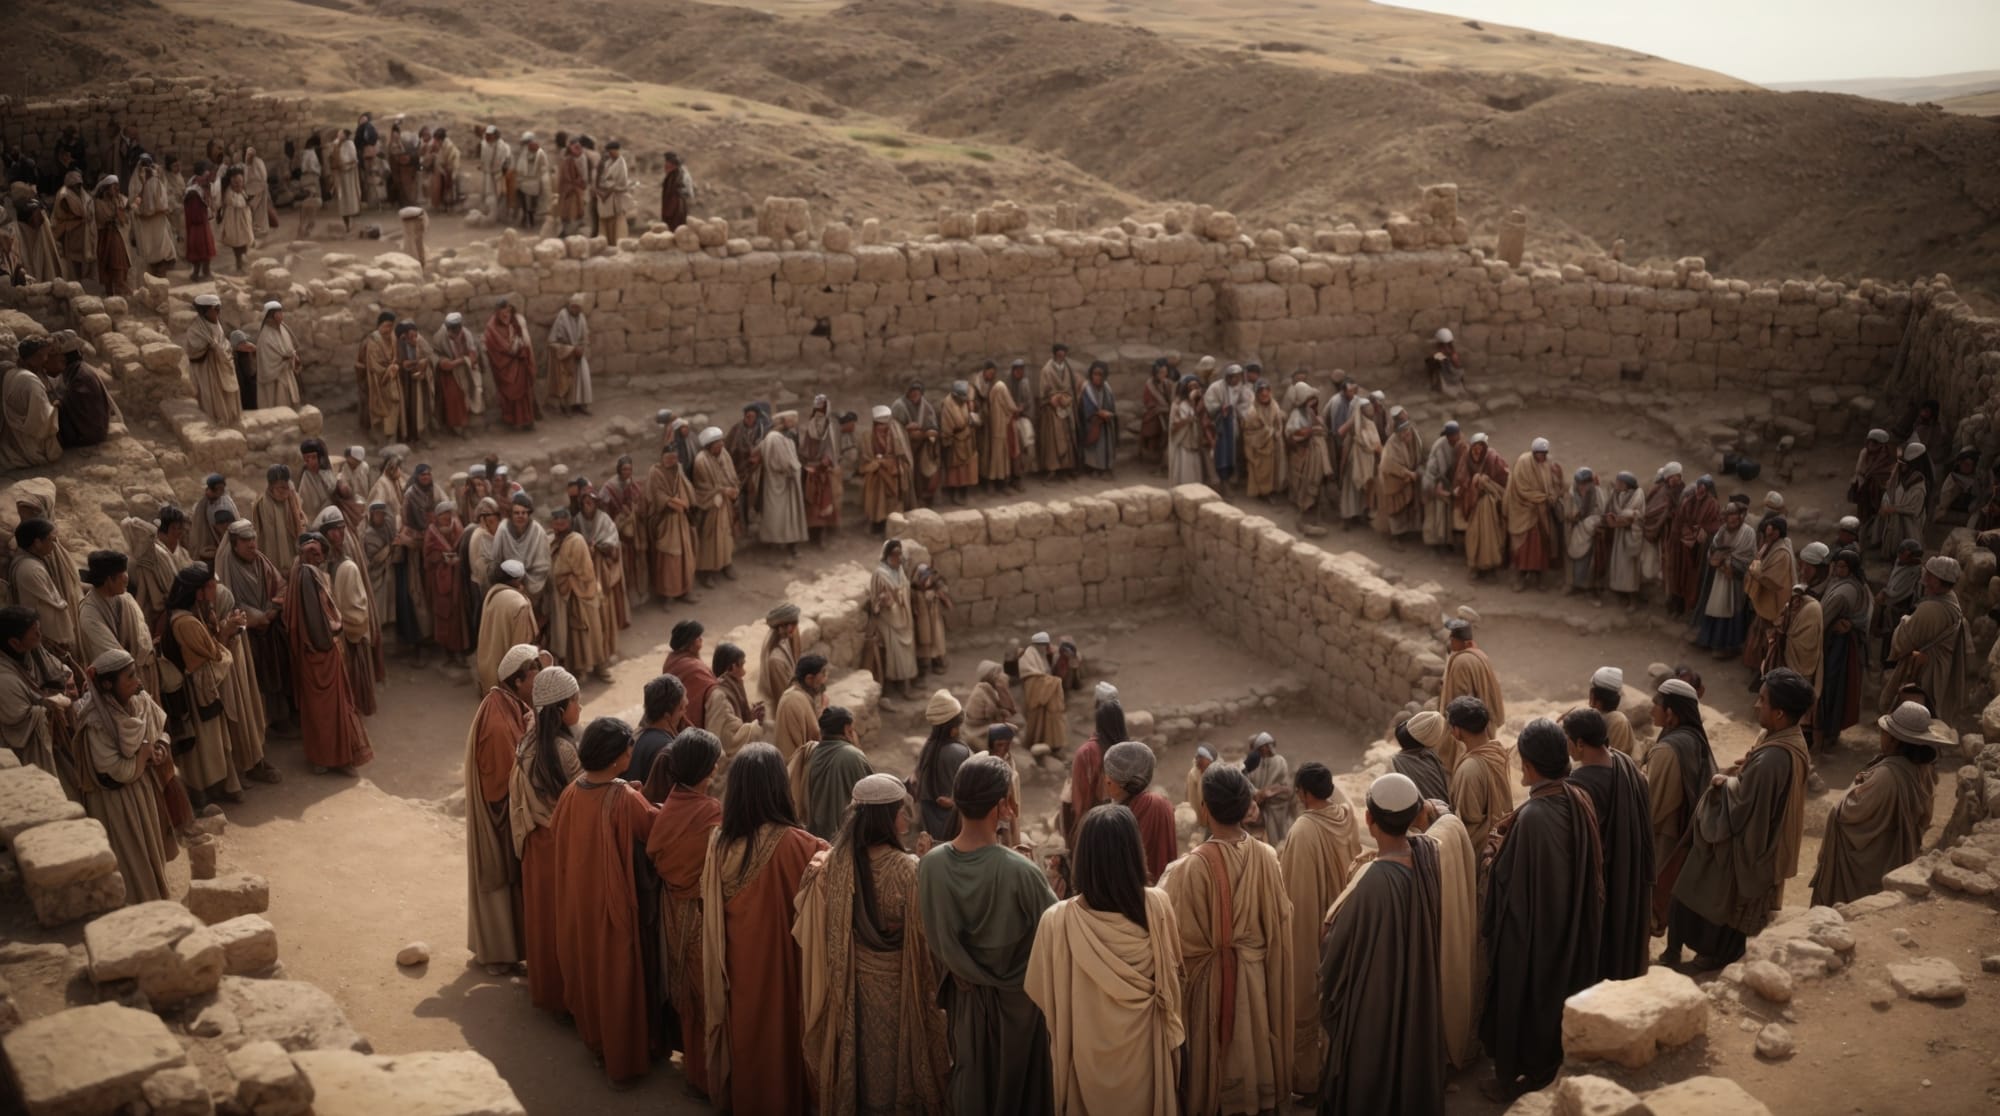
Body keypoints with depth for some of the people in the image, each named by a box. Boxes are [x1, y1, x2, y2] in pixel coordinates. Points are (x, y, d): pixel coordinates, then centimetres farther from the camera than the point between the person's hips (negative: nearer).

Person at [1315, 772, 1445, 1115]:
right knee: (1412, 1059, 28)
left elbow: (1339, 949, -19)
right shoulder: (1429, 855, -16)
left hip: (1374, 1001, -6)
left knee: (1370, 1078, 15)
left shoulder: (1373, 881, -34)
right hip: (1419, 993, 6)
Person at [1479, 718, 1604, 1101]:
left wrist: (1494, 850, -7)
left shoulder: (1533, 816, -33)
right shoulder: (1579, 799, -8)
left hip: (1530, 926, -8)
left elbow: (1512, 882, -26)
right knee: (1555, 991, 25)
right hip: (1569, 922, 8)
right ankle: (1548, 1064, 45)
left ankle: (1513, 1079, 30)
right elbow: (1588, 865, 7)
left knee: (1520, 998, 13)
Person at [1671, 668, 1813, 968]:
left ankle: (1723, 952, 35)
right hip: (1767, 836, 9)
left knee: (1730, 898, 15)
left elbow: (1743, 801, -28)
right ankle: (1725, 946, 46)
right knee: (1742, 902, 27)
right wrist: (1739, 773, -7)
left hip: (1749, 842, -9)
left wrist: (1724, 782, -11)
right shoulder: (1789, 738, -7)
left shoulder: (1774, 758, -38)